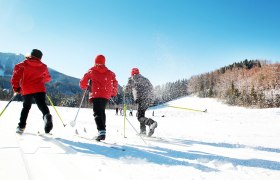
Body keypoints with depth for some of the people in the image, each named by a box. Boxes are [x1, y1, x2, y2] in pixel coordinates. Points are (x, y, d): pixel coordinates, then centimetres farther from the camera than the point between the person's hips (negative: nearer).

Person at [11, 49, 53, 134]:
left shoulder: (23, 64, 5)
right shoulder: (43, 66, 11)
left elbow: (16, 74, -5)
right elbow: (48, 78, 23)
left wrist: (16, 87, 4)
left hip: (26, 90, 1)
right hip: (39, 89, 0)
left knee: (26, 107, 16)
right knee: (42, 105, -3)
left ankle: (21, 126, 13)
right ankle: (47, 115, -37)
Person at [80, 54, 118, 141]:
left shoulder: (91, 71, 7)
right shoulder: (109, 73, 15)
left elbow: (83, 83, 9)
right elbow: (114, 84, 14)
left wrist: (85, 87, 30)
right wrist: (113, 93, 26)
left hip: (96, 95, -4)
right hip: (106, 96, 4)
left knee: (97, 113, -9)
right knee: (102, 112, 19)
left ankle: (101, 131, -26)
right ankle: (103, 130, 17)